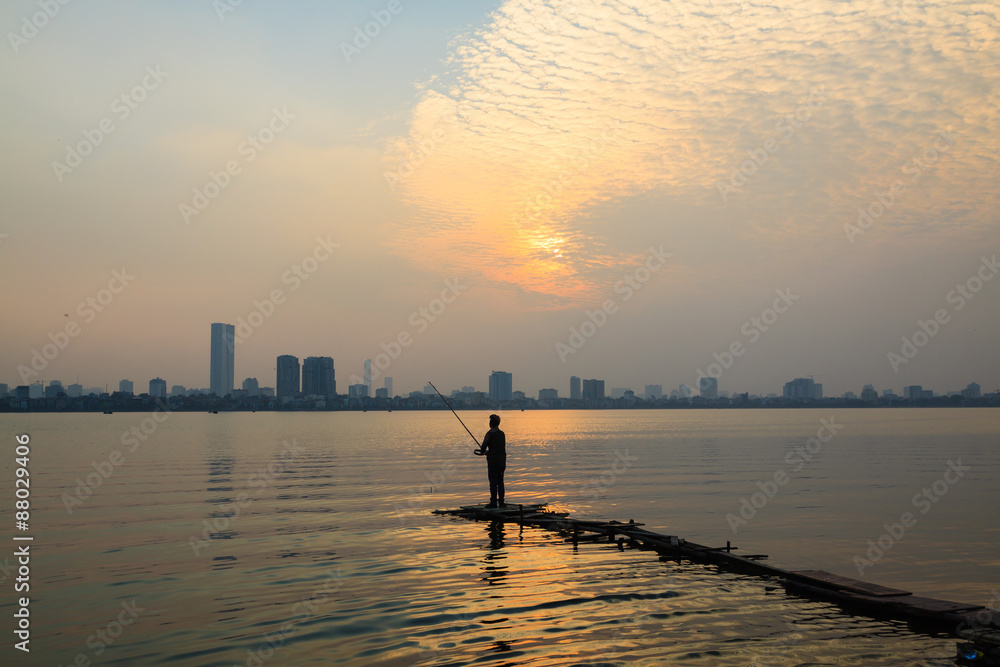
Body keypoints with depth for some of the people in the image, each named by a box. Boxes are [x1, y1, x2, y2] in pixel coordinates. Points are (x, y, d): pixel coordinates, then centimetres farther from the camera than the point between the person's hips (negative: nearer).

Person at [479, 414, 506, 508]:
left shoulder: (490, 433, -12)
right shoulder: (502, 433, 10)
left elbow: (483, 449, -10)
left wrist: (482, 451, 15)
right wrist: (487, 452, 24)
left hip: (493, 461, -7)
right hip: (502, 460, 7)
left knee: (493, 482, -3)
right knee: (500, 482, 10)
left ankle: (493, 502, -2)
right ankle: (501, 502, 10)